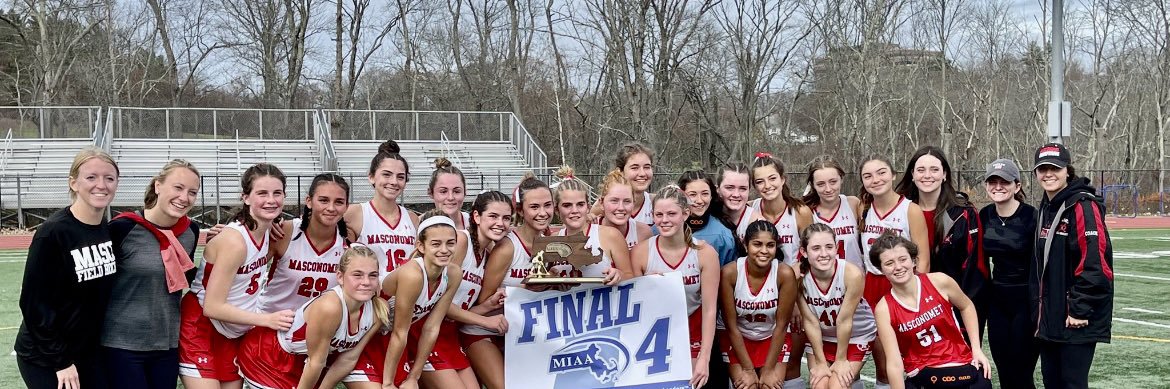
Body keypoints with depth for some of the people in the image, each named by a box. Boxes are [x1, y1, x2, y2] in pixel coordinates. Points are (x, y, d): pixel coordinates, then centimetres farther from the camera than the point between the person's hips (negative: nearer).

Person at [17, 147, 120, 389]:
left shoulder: (111, 231, 2)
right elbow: (34, 302, -16)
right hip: (44, 360, -6)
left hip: (89, 353, 6)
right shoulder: (53, 233, -18)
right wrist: (60, 360, -15)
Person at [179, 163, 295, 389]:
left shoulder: (269, 232, -2)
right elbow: (212, 307, -25)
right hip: (200, 330, -8)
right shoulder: (234, 241, -25)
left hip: (233, 335, 8)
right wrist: (268, 319, -24)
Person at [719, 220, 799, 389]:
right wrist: (748, 369, -12)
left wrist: (768, 370, -12)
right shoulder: (730, 272, -22)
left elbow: (781, 325, -13)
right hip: (738, 339, 0)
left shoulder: (785, 274, -22)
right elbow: (731, 326, -14)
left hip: (773, 339, 0)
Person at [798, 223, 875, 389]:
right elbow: (810, 322, -15)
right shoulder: (799, 277, -23)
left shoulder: (853, 274, -31)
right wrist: (820, 362, -10)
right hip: (820, 338, 2)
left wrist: (841, 359, -12)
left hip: (857, 336, -2)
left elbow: (844, 320, -22)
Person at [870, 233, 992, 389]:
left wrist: (976, 349, 8)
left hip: (962, 366, 2)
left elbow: (966, 307, 13)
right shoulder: (884, 309, -10)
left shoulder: (939, 282, -7)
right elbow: (894, 363, -12)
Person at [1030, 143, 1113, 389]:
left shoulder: (1083, 206, -13)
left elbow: (1094, 263, -20)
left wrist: (1080, 309, -19)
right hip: (1049, 317, 8)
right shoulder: (1045, 209, 13)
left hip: (1077, 319, -8)